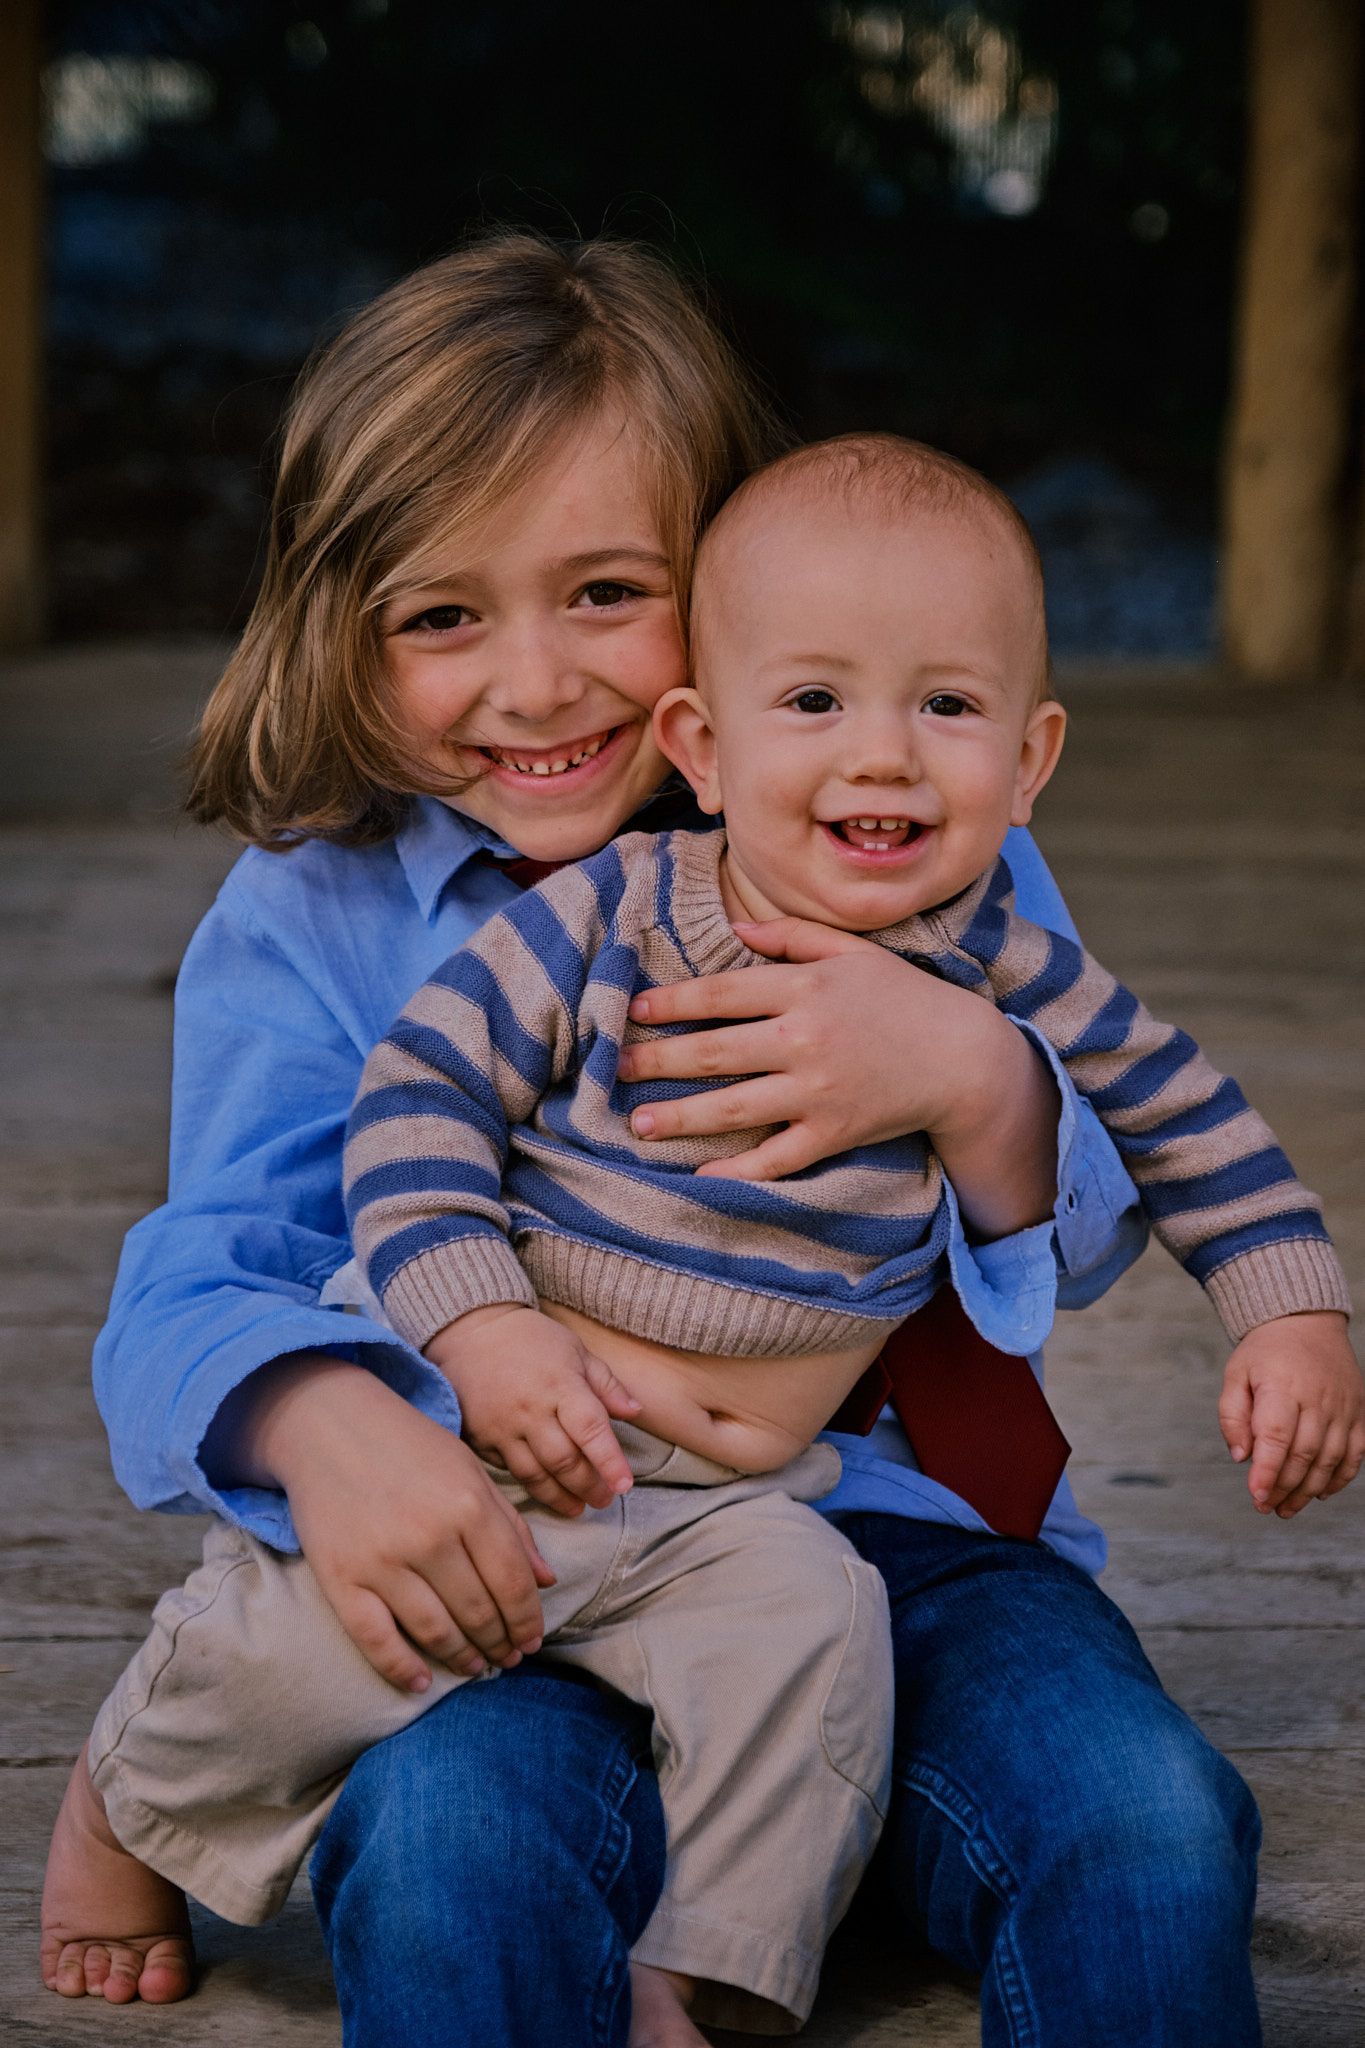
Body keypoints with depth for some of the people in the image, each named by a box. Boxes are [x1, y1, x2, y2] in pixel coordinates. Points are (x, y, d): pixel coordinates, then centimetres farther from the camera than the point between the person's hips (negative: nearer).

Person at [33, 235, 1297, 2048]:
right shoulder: (305, 926, 3)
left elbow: (1082, 1238, 0)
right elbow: (204, 1277, -5)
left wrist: (972, 1085, -25)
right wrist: (320, 1422, -30)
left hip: (896, 1522, 2)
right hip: (514, 1572, -1)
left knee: (1149, 1832, -25)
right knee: (451, 1846, -34)